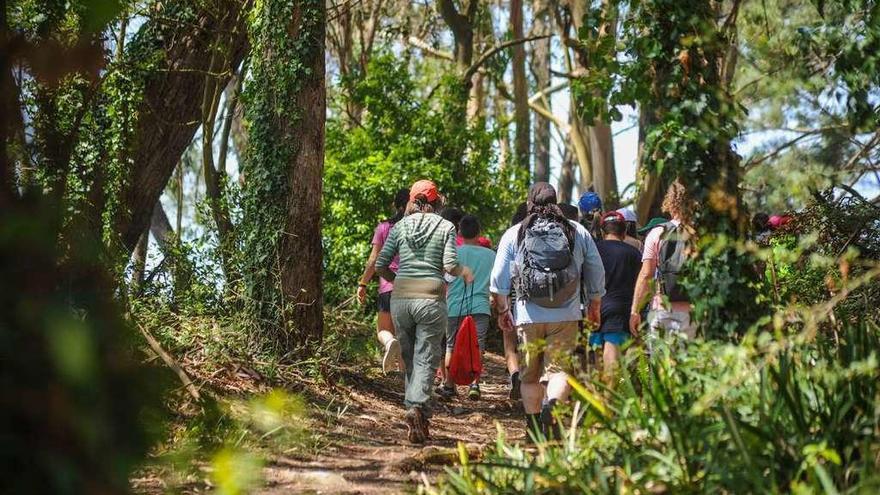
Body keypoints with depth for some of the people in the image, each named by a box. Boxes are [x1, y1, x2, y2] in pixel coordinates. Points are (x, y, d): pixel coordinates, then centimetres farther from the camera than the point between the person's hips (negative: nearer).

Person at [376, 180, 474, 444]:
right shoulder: (446, 227, 1)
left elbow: (380, 265, 6)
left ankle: (420, 420, 16)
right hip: (431, 297, -3)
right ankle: (416, 407, -25)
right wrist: (465, 273, 12)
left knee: (409, 359, 14)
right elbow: (450, 265, -9)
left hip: (401, 296, 3)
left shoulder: (400, 226, 8)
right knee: (426, 359, -2)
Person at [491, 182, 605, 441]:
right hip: (566, 316, -1)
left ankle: (534, 428, 17)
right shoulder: (579, 232, 6)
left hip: (528, 316, 1)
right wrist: (595, 307, 26)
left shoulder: (514, 234, 4)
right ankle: (552, 405, -31)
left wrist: (503, 310, 18)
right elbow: (597, 275, 12)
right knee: (559, 369, -2)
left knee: (530, 374, 12)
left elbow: (499, 278, 5)